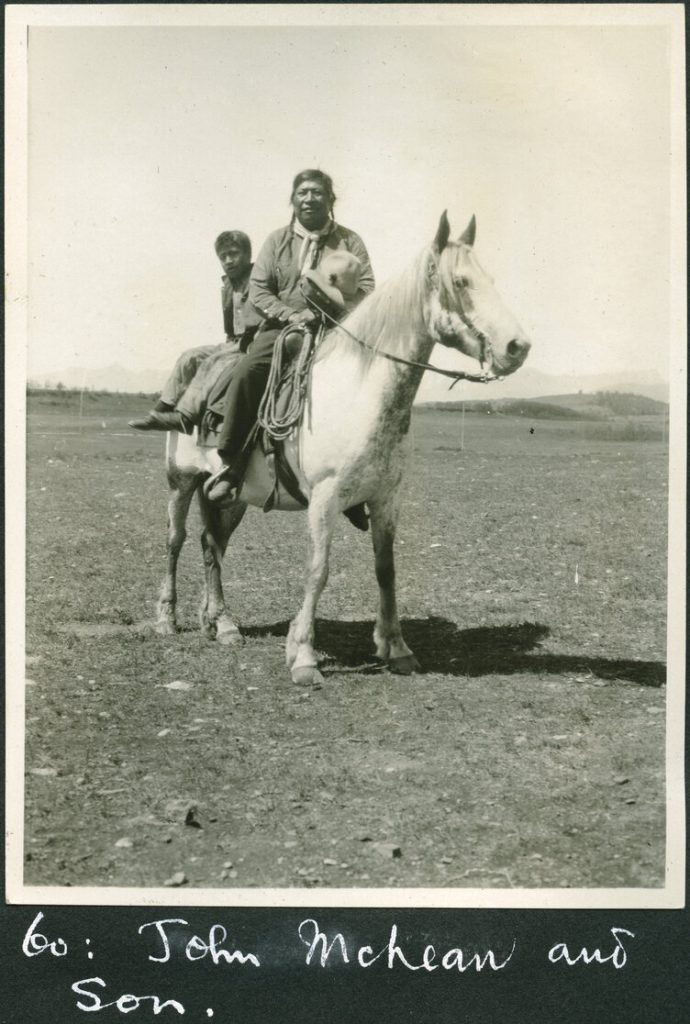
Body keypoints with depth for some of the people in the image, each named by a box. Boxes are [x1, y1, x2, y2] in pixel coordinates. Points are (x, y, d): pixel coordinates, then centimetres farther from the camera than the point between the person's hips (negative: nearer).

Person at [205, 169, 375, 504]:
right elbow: (258, 290, 6)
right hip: (281, 326, 1)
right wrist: (289, 315, -12)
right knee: (246, 371, -26)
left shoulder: (349, 241, 10)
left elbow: (365, 289, 1)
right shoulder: (277, 240, 14)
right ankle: (229, 462, -20)